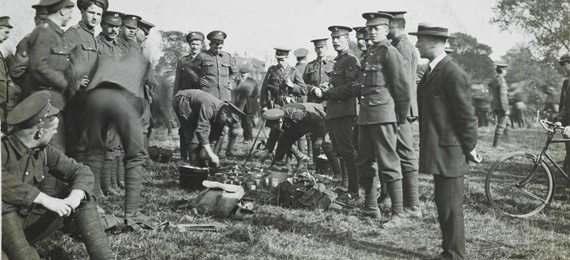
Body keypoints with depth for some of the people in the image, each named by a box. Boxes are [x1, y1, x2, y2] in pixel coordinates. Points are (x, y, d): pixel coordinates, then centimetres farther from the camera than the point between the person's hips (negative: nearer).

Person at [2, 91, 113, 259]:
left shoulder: (44, 151, -2)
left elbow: (82, 172, -2)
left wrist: (74, 198, -23)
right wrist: (45, 199, -40)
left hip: (28, 222, 6)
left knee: (84, 200, -7)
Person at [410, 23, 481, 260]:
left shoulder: (453, 74, -18)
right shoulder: (432, 71, 12)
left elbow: (466, 114, -16)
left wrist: (470, 148, -10)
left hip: (449, 153, -10)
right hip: (438, 151, 10)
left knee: (450, 208, 0)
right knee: (443, 205, 18)